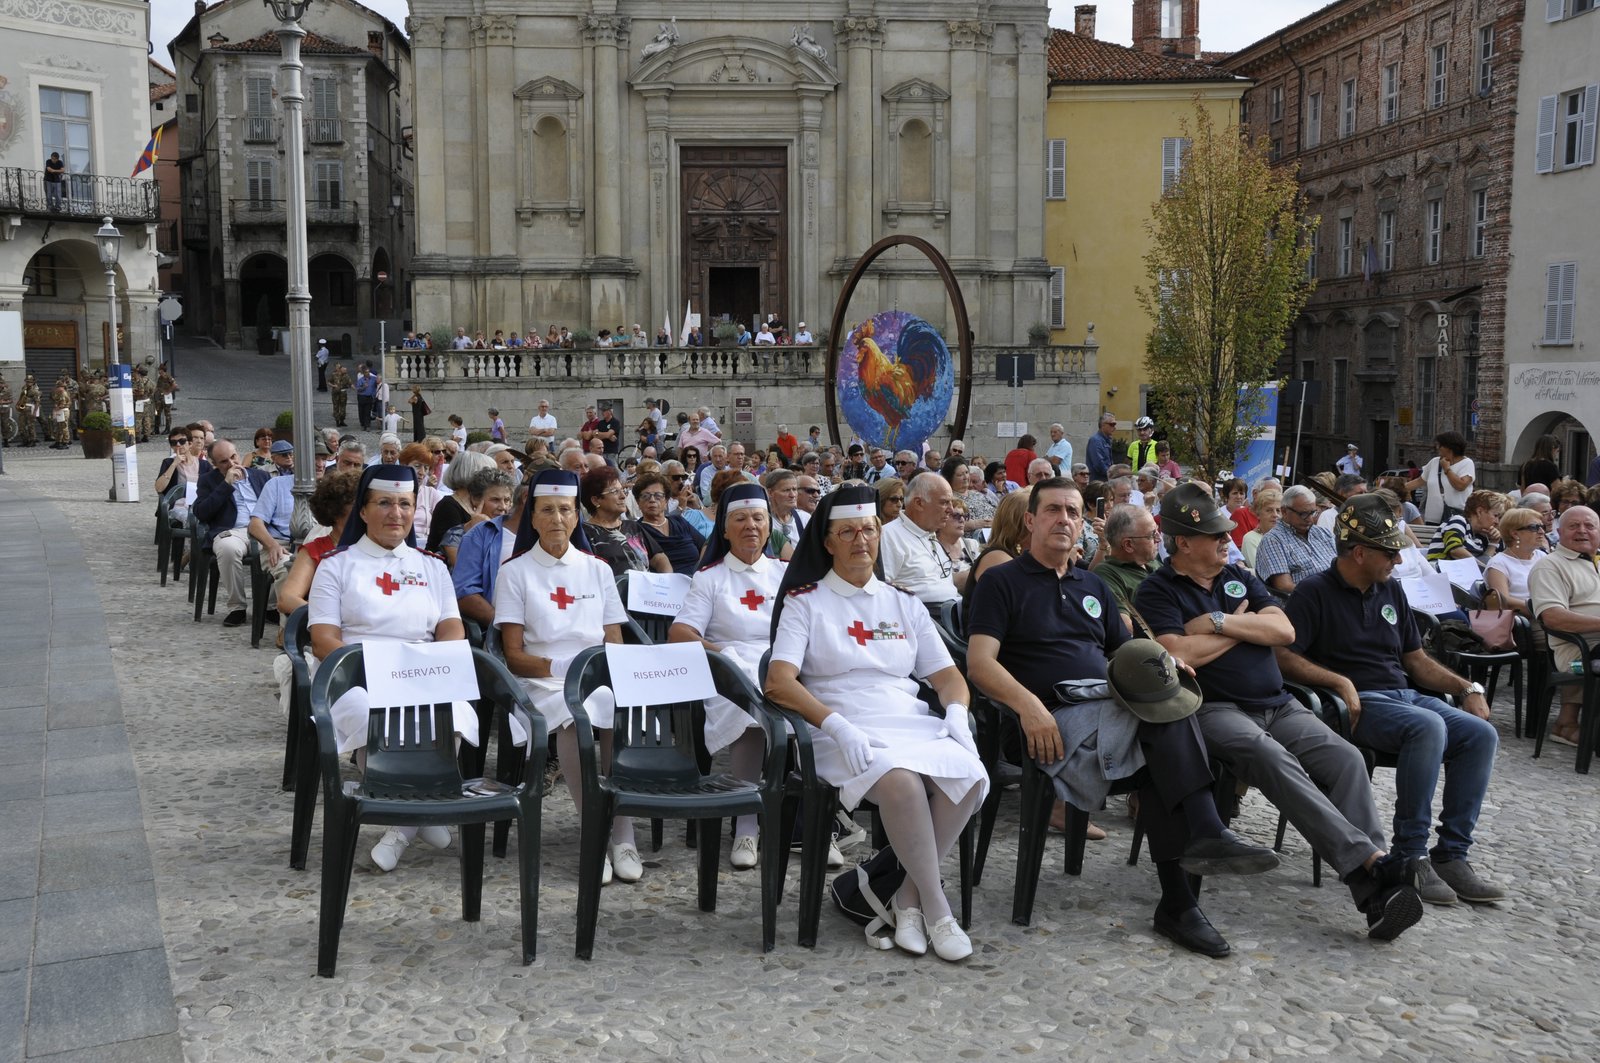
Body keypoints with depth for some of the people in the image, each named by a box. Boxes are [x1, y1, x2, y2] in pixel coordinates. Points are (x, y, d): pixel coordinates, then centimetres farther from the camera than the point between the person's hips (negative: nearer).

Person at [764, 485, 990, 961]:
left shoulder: (905, 606, 21)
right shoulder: (805, 603, 7)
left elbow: (949, 677, 18)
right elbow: (779, 681, -6)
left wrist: (956, 713, -5)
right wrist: (836, 725, -21)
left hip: (913, 725, 4)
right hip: (845, 735, -4)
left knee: (970, 776, -28)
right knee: (900, 780, -36)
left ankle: (908, 897, -11)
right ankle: (936, 907, -19)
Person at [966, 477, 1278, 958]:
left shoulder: (1093, 587, 27)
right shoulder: (1003, 582, 7)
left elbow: (1127, 654, 25)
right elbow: (980, 663, -7)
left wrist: (1160, 663, 0)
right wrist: (1028, 705, -24)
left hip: (1114, 710, 6)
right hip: (1056, 717, -5)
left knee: (1157, 760, -27)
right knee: (1165, 716, -28)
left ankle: (1177, 900, -24)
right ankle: (1205, 833, -27)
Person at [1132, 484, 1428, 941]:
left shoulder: (1238, 578, 22)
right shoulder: (1158, 591, 4)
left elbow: (1284, 631, 8)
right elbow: (1178, 654, -14)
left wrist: (1220, 623, -5)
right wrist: (1242, 626, 1)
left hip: (1278, 706, 6)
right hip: (1215, 710, -6)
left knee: (1345, 757, -20)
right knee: (1272, 758, -36)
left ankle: (1375, 893, -31)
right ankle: (1370, 859, -41)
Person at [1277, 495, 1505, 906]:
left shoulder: (1391, 591, 19)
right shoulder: (1315, 592, -2)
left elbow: (1415, 658, 22)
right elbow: (1283, 655, -12)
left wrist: (1467, 687, 8)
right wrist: (1340, 681, -21)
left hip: (1405, 695, 7)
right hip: (1359, 703, -7)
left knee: (1482, 733, -15)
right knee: (1429, 727, -33)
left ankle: (1451, 854, -11)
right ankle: (1410, 854, -24)